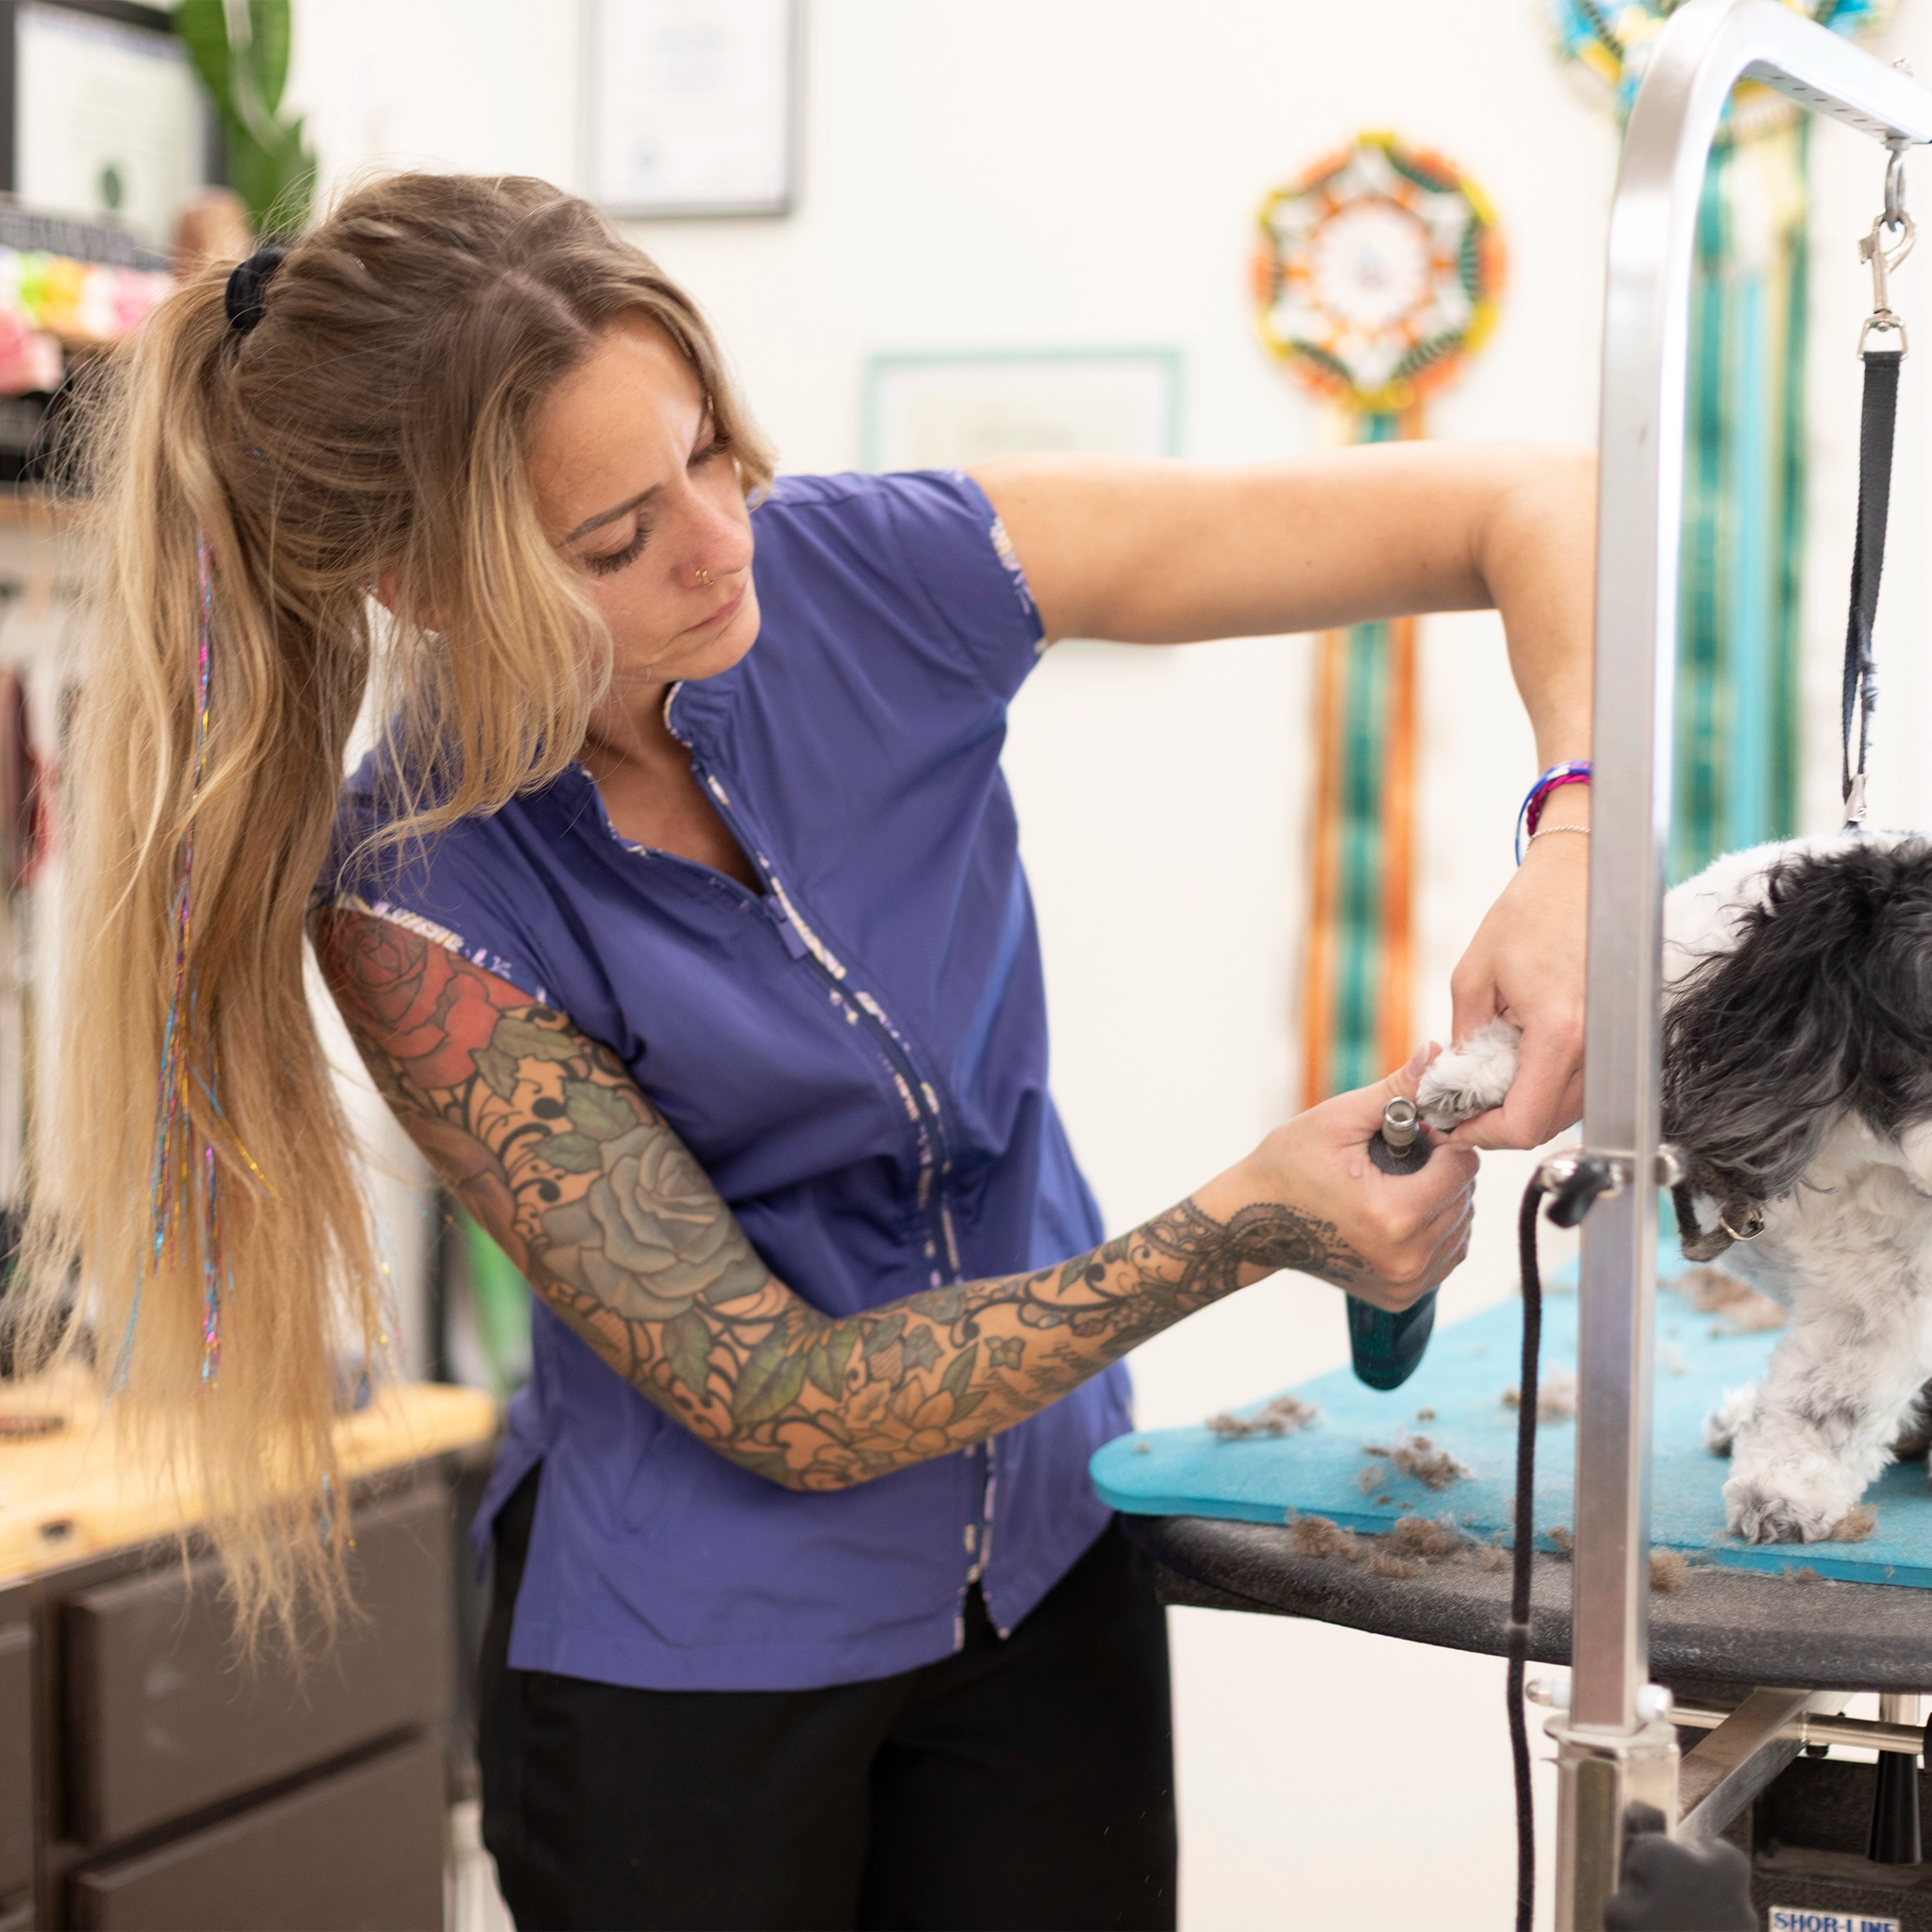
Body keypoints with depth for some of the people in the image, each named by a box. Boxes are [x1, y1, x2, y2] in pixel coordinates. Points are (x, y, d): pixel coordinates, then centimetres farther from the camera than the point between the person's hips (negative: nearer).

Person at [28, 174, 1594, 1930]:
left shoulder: (869, 573, -16)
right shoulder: (423, 897, -22)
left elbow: (1527, 505, -15)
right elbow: (787, 1410, -22)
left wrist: (1575, 851, -34)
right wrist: (1244, 1231, -29)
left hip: (1049, 1566, 3)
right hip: (694, 1652, -3)